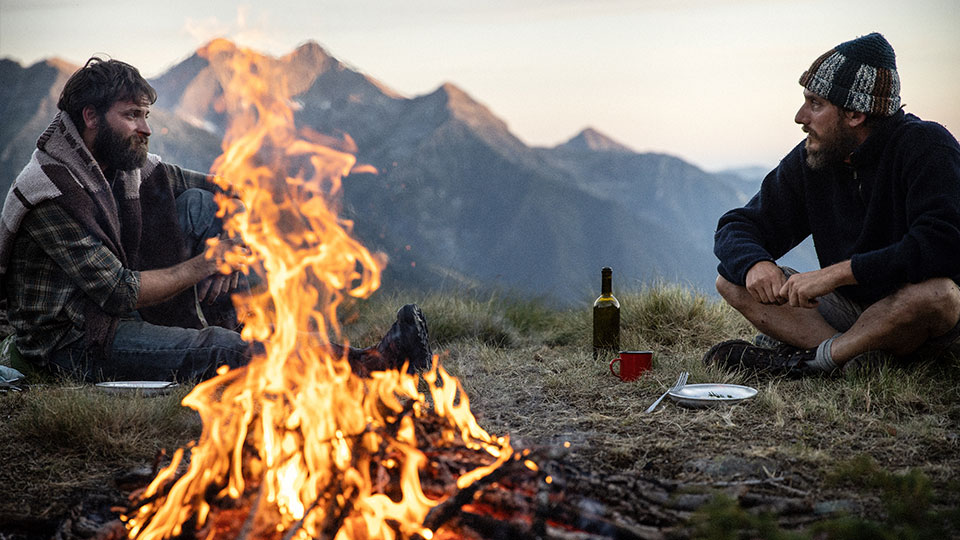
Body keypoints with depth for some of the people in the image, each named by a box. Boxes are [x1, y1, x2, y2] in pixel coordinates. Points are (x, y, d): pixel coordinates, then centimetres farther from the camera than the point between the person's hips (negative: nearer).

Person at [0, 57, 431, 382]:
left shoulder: (127, 165, 3)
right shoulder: (50, 192, -21)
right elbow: (119, 292, -26)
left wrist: (228, 246, -10)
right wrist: (202, 265, -18)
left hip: (123, 314, 9)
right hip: (72, 345, -8)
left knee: (198, 204, -4)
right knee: (219, 351, -30)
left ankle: (231, 331, -13)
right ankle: (367, 366, -29)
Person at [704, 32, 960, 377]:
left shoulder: (927, 148, -17)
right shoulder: (808, 160, -1)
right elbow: (737, 227, 2)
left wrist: (836, 272, -33)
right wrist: (754, 263, -23)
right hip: (848, 309, 6)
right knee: (732, 280, -8)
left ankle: (812, 359, -20)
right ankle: (860, 358, -24)